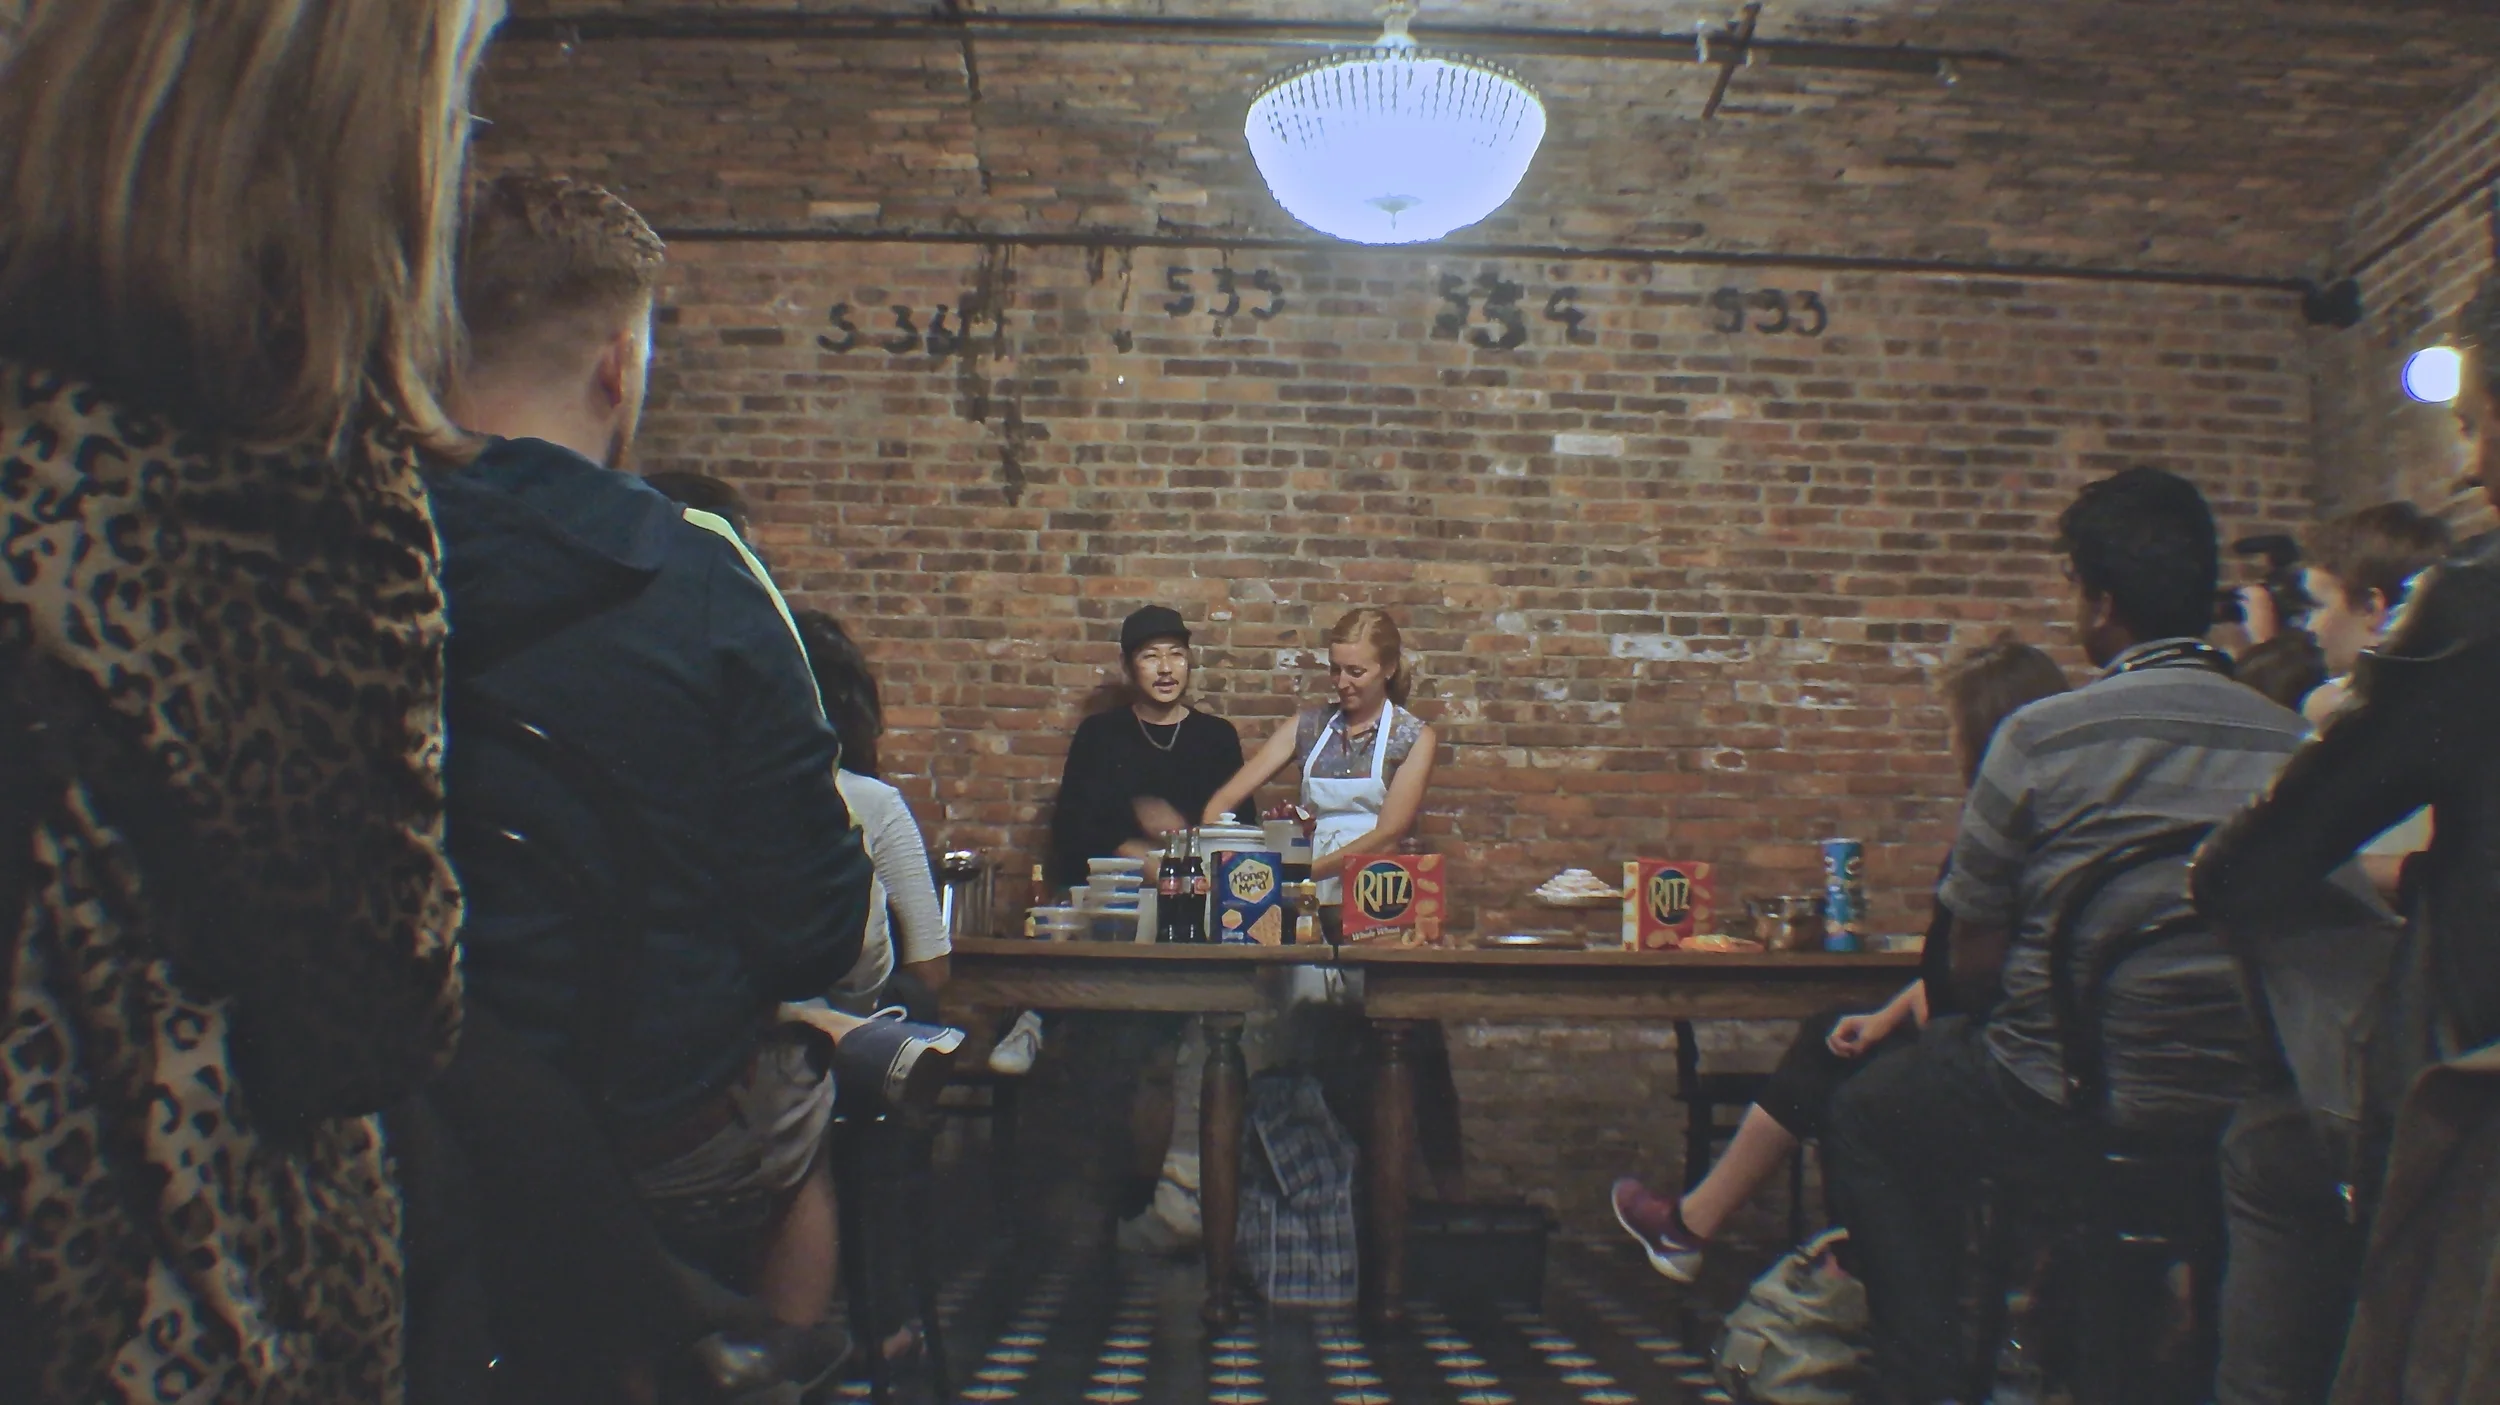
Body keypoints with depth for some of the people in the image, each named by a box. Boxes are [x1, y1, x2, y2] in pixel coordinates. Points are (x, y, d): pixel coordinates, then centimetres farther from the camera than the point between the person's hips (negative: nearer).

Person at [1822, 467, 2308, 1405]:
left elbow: (1972, 966, -8)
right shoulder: (2291, 743, 1)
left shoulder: (2043, 737, -14)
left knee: (1864, 1114, 19)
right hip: (2239, 1114, 6)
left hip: (2069, 1111, -6)